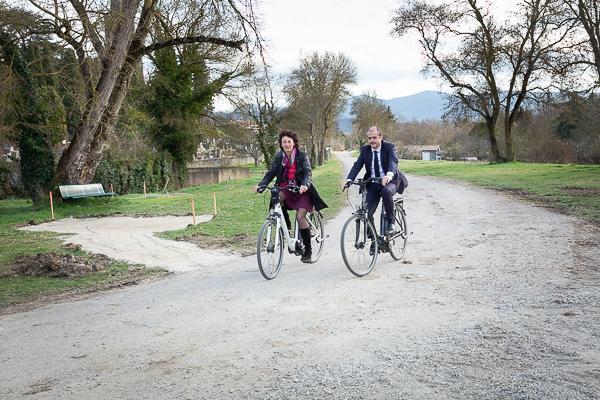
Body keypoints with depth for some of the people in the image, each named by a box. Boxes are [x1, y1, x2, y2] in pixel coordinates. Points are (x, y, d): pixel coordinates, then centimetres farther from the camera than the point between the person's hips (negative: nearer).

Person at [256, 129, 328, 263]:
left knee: (300, 217, -17)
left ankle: (308, 250, -2)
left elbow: (308, 172, -17)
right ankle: (285, 225, -7)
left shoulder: (302, 156, -9)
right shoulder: (278, 156, 0)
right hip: (285, 188, 3)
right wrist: (260, 184, -17)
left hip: (301, 190, -3)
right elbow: (271, 173, 0)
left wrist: (305, 185, -38)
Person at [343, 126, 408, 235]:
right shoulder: (364, 149, 3)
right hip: (373, 184, 4)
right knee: (367, 213, -8)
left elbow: (393, 161, -27)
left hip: (389, 181, -4)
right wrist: (349, 180, -26)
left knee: (387, 191, -38)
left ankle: (390, 221, -16)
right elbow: (357, 165, -7)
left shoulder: (389, 147, -9)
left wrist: (389, 174, -49)